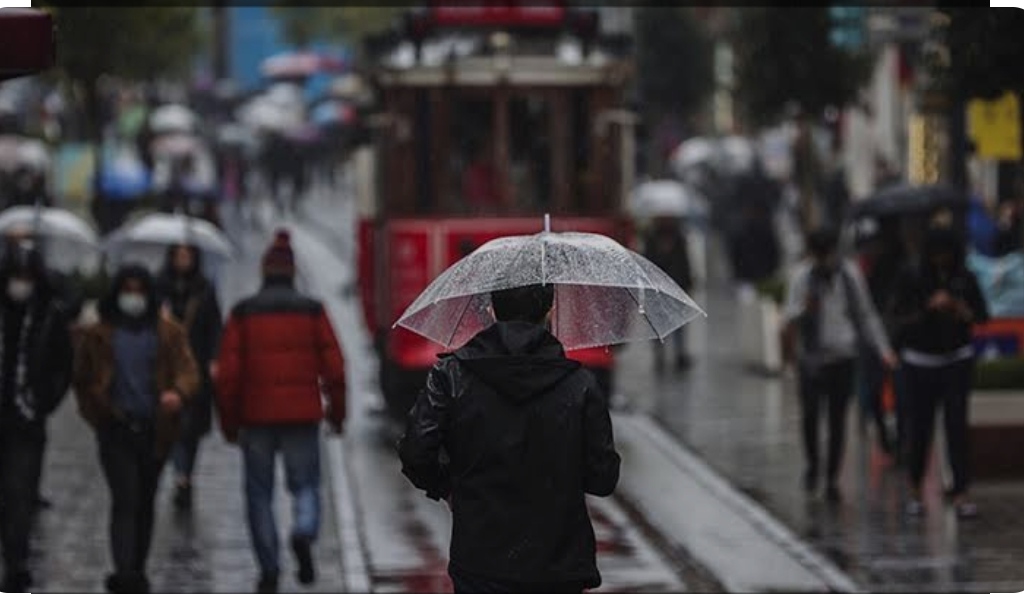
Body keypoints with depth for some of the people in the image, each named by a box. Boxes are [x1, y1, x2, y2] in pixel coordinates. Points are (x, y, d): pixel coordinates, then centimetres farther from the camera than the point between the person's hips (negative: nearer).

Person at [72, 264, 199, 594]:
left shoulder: (169, 334, 7)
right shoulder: (98, 335, 6)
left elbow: (188, 370, -3)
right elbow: (83, 380, 13)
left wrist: (178, 392, -25)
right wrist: (97, 415, 1)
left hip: (154, 430, 2)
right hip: (116, 430, -2)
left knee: (145, 503, 12)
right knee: (125, 500, -15)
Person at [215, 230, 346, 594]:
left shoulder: (242, 313, 1)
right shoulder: (312, 311, 1)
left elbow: (228, 373, -2)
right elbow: (334, 368, 0)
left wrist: (228, 421, 6)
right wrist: (337, 413, 11)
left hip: (256, 417, 0)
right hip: (302, 415, 0)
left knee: (259, 492, 9)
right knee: (306, 484, 10)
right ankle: (304, 532, -21)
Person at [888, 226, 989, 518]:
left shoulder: (964, 278, 0)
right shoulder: (911, 278, -5)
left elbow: (982, 315, 2)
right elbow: (900, 318, -8)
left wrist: (962, 311, -18)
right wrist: (929, 308, -21)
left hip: (957, 359, 1)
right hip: (920, 361, -1)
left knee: (957, 423, -7)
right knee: (920, 427, 1)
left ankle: (960, 491, -7)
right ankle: (915, 489, 18)